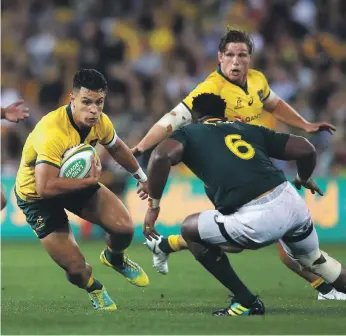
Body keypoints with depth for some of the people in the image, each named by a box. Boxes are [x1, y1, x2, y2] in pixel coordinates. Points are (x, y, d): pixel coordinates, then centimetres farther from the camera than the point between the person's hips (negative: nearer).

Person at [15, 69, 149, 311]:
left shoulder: (100, 122, -15)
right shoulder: (53, 132, -39)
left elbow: (117, 148, 9)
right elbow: (45, 187, -45)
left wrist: (142, 177, 21)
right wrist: (90, 181, -35)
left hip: (76, 180, 6)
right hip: (37, 196, -6)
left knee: (124, 227, -10)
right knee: (76, 268, -12)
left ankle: (115, 259, 27)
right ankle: (95, 290, 26)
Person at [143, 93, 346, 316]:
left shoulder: (190, 133, 16)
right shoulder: (249, 129, 26)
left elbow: (162, 156, -7)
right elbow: (306, 149, 21)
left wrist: (153, 205, 2)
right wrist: (304, 179, 42)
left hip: (256, 219, -5)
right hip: (291, 202, 5)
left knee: (191, 229, 20)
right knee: (314, 260, 34)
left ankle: (247, 302, 18)